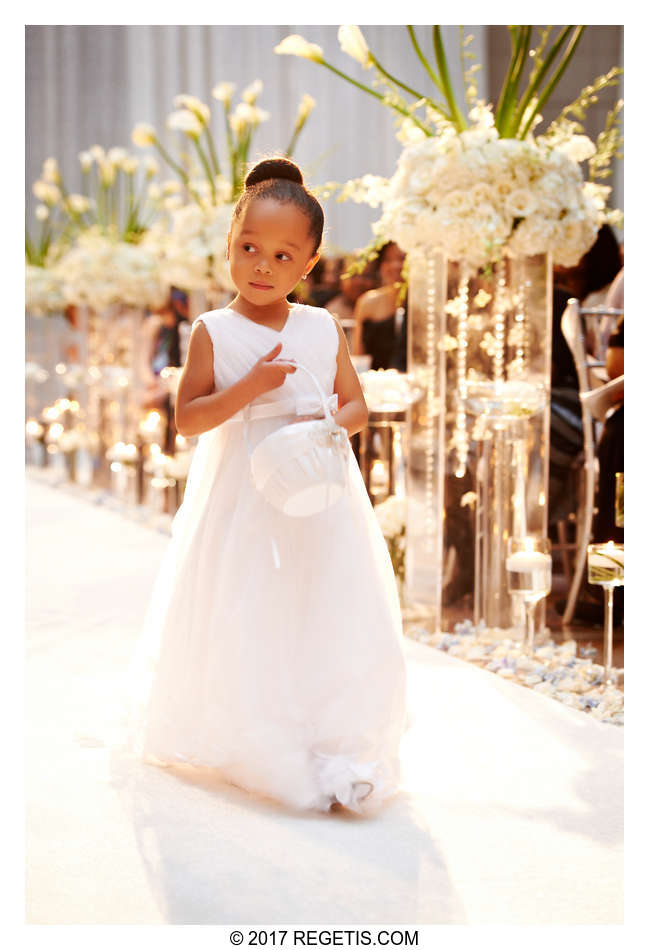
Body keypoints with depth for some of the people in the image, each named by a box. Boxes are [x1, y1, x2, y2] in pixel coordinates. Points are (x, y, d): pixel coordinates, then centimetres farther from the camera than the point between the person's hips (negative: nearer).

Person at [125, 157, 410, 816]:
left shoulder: (324, 327, 4)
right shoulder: (213, 331, -4)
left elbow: (357, 405, 10)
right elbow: (187, 418, -9)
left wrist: (331, 423, -12)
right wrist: (250, 385, -20)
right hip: (242, 501, -2)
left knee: (332, 618, 2)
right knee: (244, 626, 2)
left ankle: (338, 755, 15)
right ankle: (260, 754, 20)